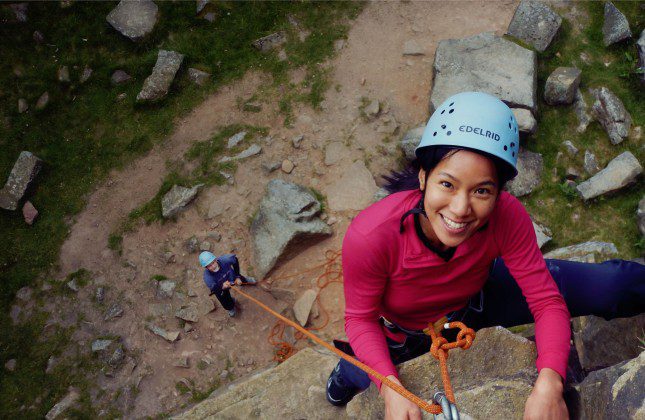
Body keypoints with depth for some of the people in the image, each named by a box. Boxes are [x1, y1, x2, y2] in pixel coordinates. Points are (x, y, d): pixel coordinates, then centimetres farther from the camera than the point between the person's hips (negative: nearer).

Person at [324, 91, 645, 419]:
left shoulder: (508, 217, -33)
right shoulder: (369, 236, -38)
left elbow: (547, 302, -25)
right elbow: (360, 318, -22)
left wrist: (548, 383, -42)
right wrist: (391, 389, -37)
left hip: (475, 300, 1)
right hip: (405, 333, 0)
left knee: (616, 283, -11)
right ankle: (350, 371, 36)